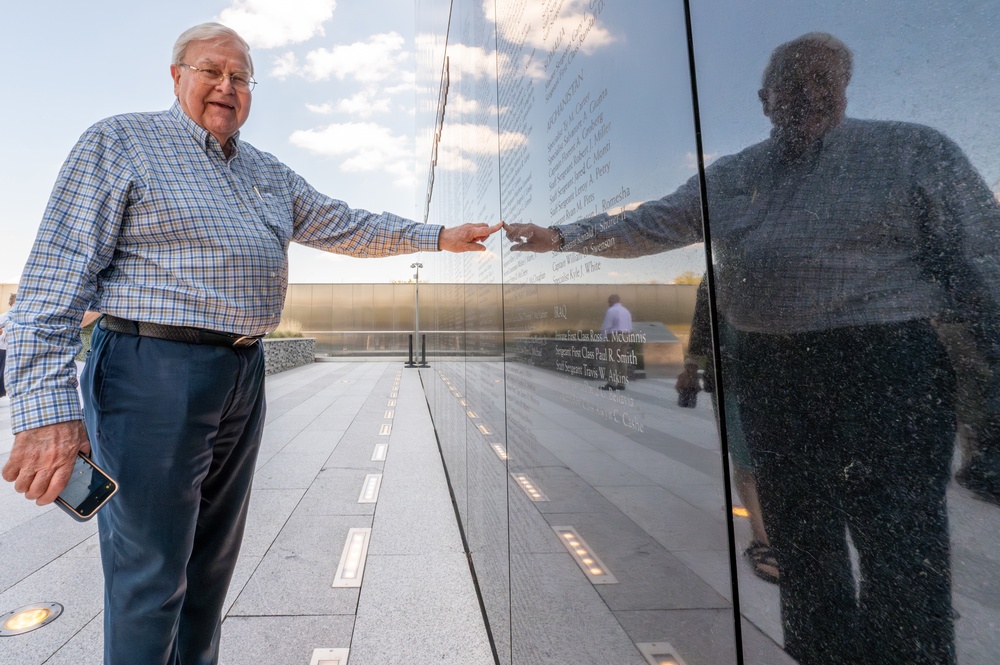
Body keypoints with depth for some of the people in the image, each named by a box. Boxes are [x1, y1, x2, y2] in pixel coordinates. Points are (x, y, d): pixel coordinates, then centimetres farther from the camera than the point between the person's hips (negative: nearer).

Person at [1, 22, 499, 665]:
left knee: (214, 556, 18)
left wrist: (439, 236, 17)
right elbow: (58, 275, -9)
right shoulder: (120, 141, 0)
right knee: (150, 572, 3)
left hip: (245, 374, 6)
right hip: (152, 370, -6)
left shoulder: (271, 174, 18)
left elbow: (346, 227, 20)